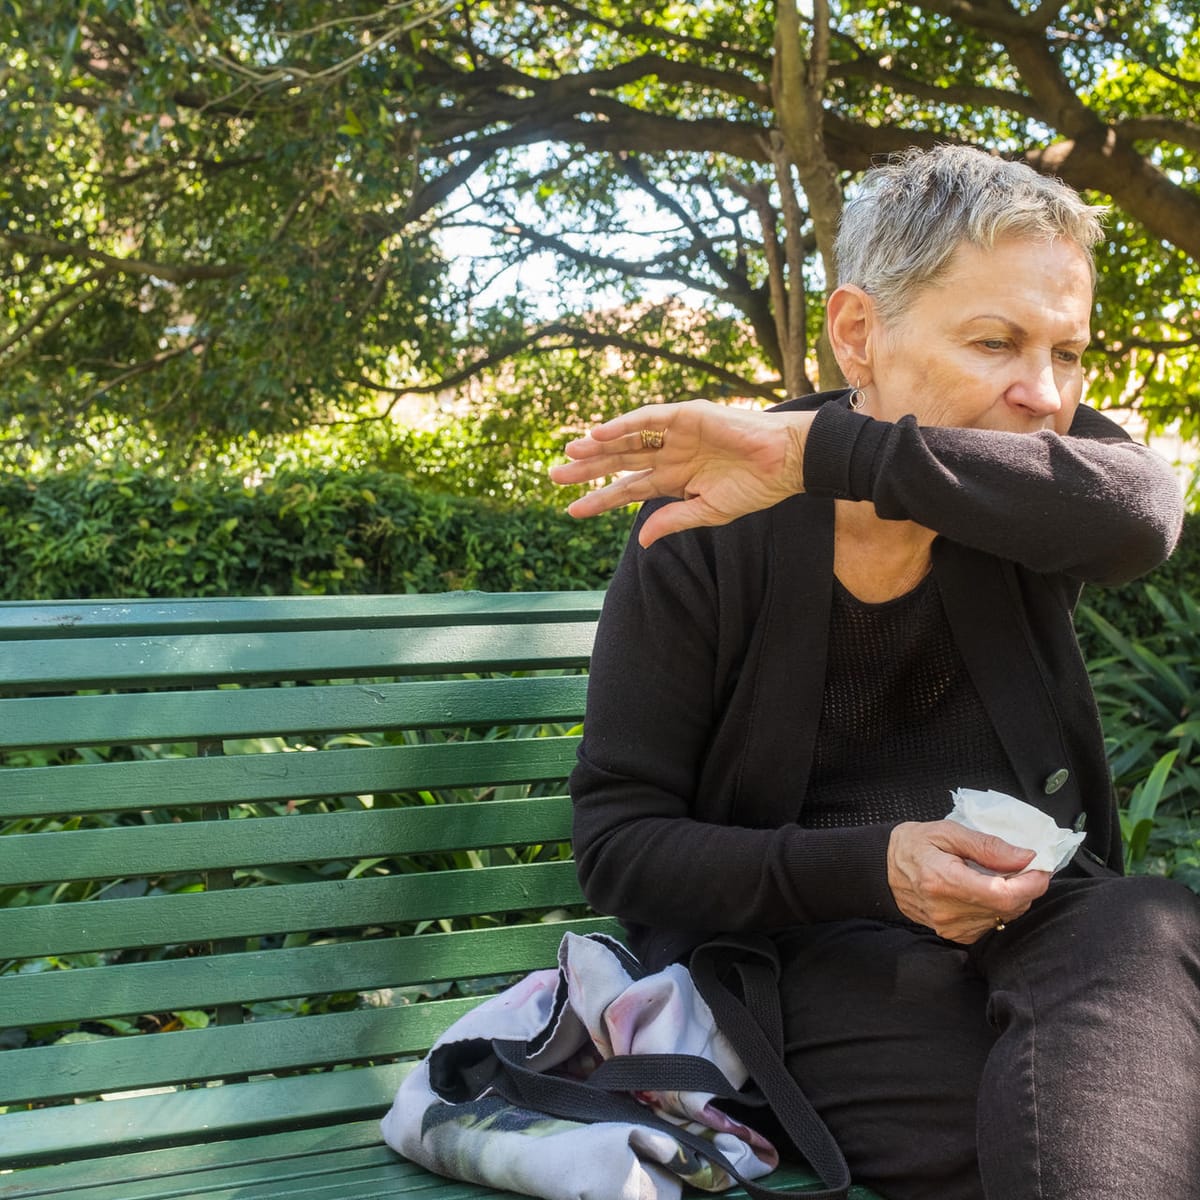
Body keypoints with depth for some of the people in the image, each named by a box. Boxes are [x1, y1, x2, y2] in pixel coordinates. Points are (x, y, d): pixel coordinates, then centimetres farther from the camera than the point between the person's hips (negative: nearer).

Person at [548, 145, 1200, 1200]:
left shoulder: (1029, 490, 0)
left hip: (1049, 916, 4)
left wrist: (817, 450, -32)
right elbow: (621, 845, -6)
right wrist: (869, 869, -21)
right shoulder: (702, 536, -8)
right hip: (830, 950, -3)